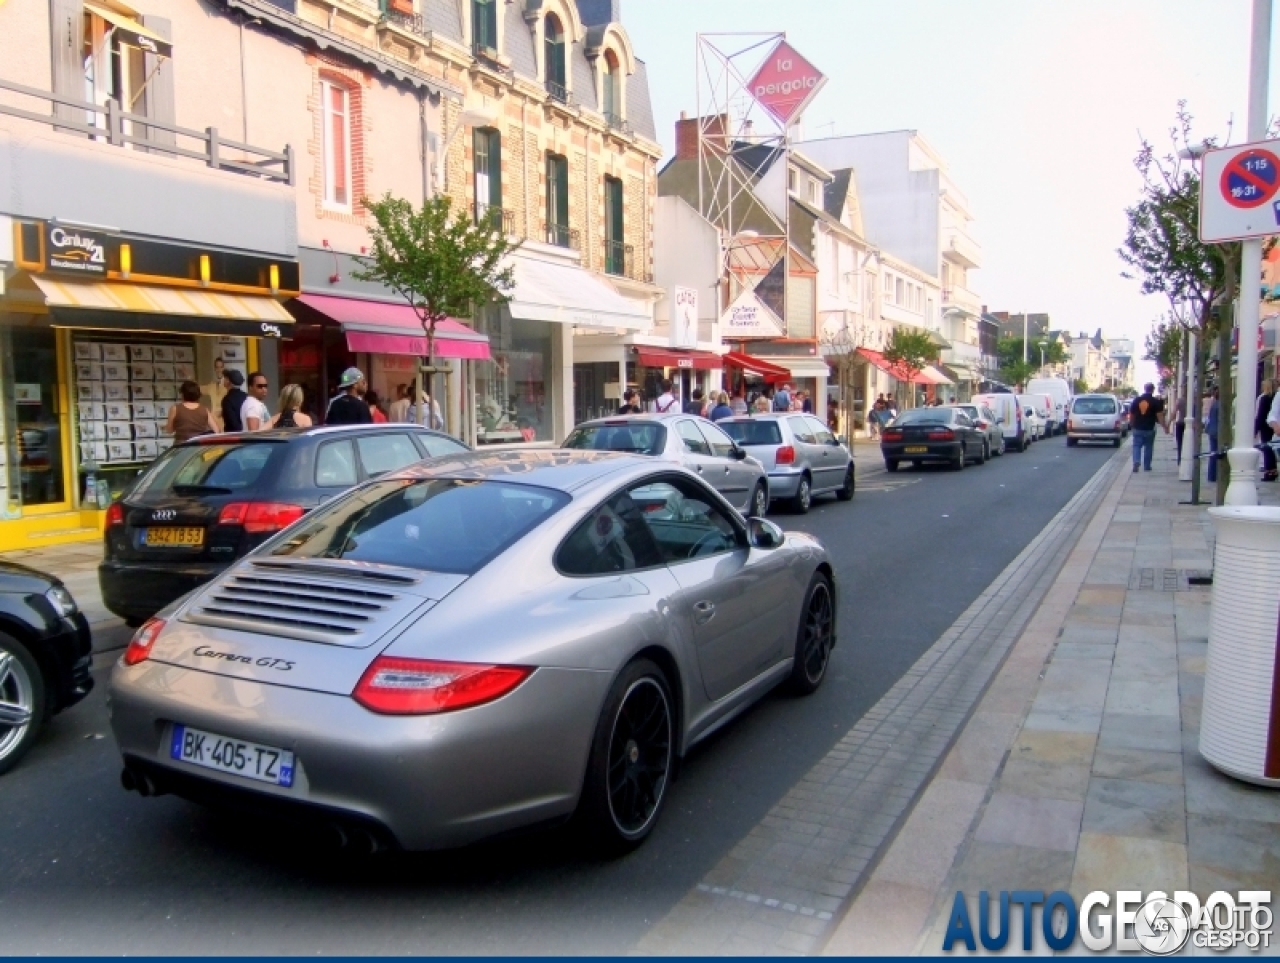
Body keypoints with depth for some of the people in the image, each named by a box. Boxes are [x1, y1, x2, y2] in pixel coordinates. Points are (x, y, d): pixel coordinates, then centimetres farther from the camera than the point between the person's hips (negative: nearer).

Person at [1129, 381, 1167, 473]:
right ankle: (1147, 466, 17)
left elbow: (1131, 414, 8)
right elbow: (1159, 416, -10)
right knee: (1148, 447, 11)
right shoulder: (1156, 401, -5)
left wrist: (1132, 425, 21)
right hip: (1149, 429, -1)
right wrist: (1165, 427, -6)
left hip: (1137, 429, 1)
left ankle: (1136, 462, -18)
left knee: (1137, 446, 4)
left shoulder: (1136, 400, 3)